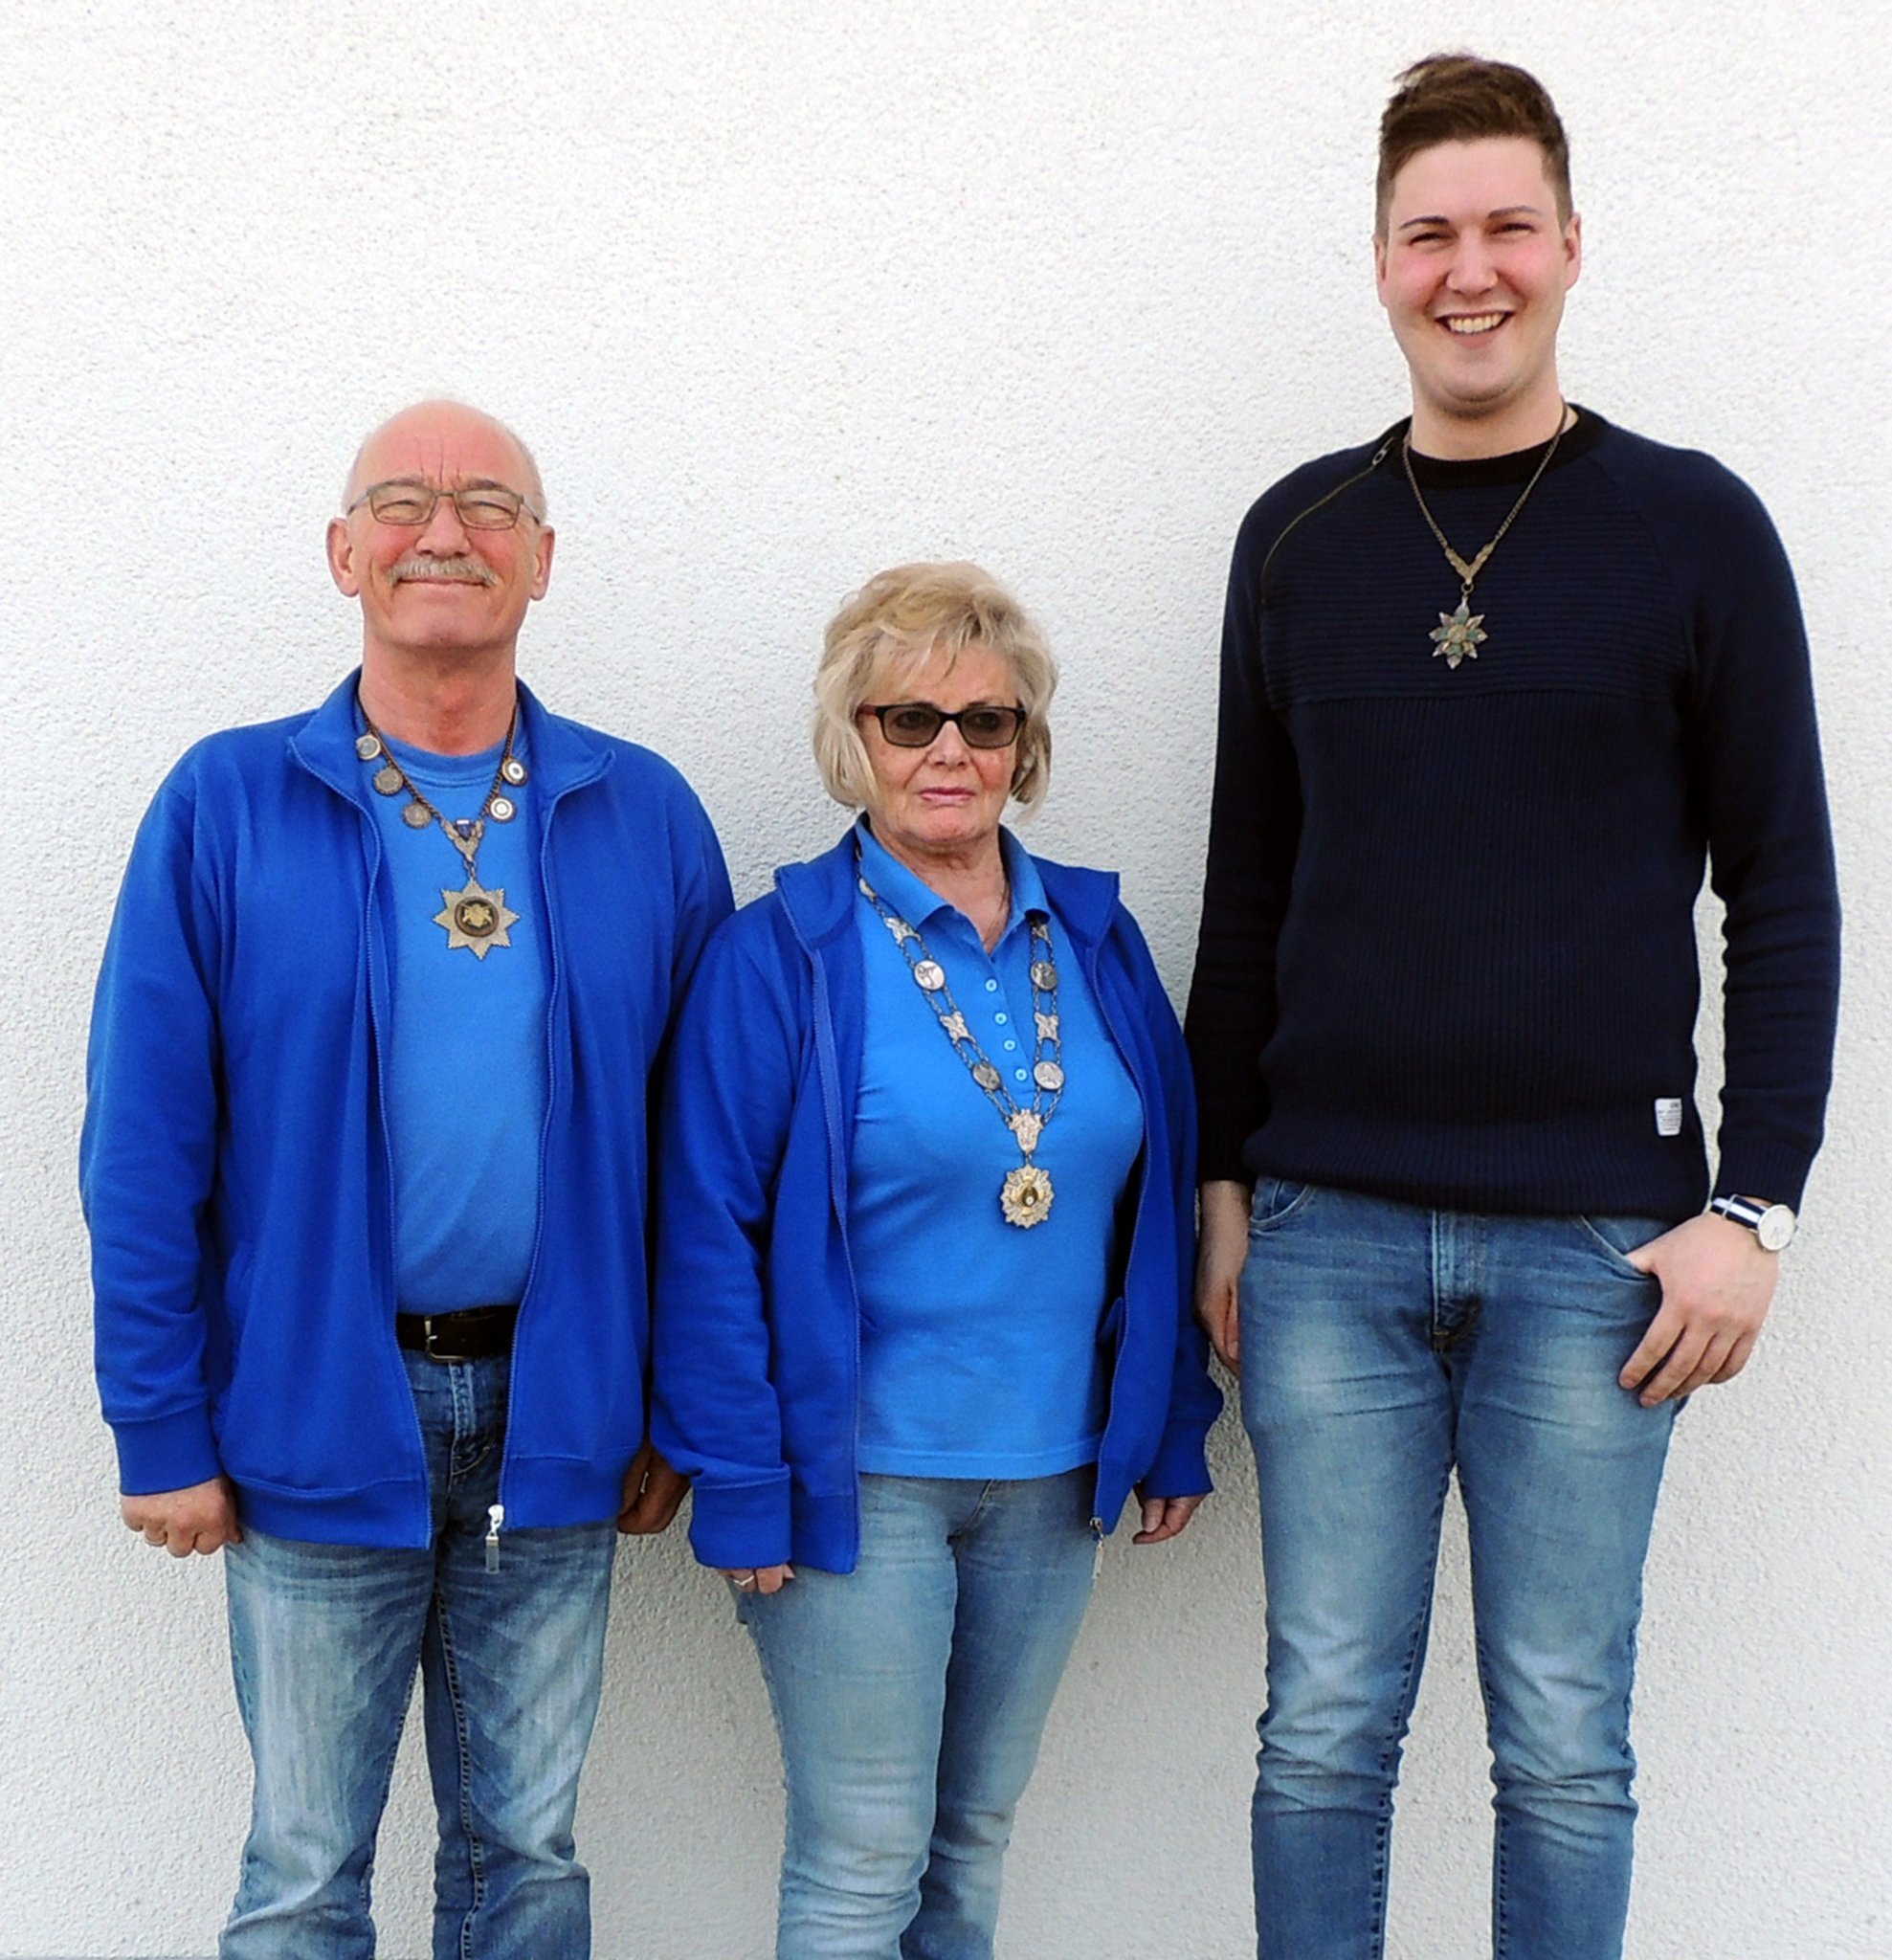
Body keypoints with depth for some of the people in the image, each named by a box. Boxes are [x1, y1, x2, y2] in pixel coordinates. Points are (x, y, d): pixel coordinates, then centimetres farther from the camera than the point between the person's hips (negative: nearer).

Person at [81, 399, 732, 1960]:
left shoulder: (645, 817, 3)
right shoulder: (228, 808, -3)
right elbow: (144, 1147, -4)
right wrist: (162, 1431, -6)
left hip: (553, 1415, 2)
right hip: (319, 1411, -2)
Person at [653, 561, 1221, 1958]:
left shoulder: (1096, 938, 5)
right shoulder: (780, 954, -10)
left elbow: (1161, 1199, 10)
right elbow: (711, 1241, -11)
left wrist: (1172, 1427, 9)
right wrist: (742, 1485, -13)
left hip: (1053, 1477, 5)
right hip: (859, 1476, -5)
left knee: (975, 1842, 17)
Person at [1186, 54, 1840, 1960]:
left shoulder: (1692, 528, 1)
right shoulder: (1298, 536, 8)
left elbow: (1782, 894, 1)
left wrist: (1750, 1205, -6)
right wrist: (1225, 1180, 9)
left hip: (1597, 1233, -2)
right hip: (1329, 1231, 2)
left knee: (1563, 1741, 7)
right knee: (1326, 1721, 8)